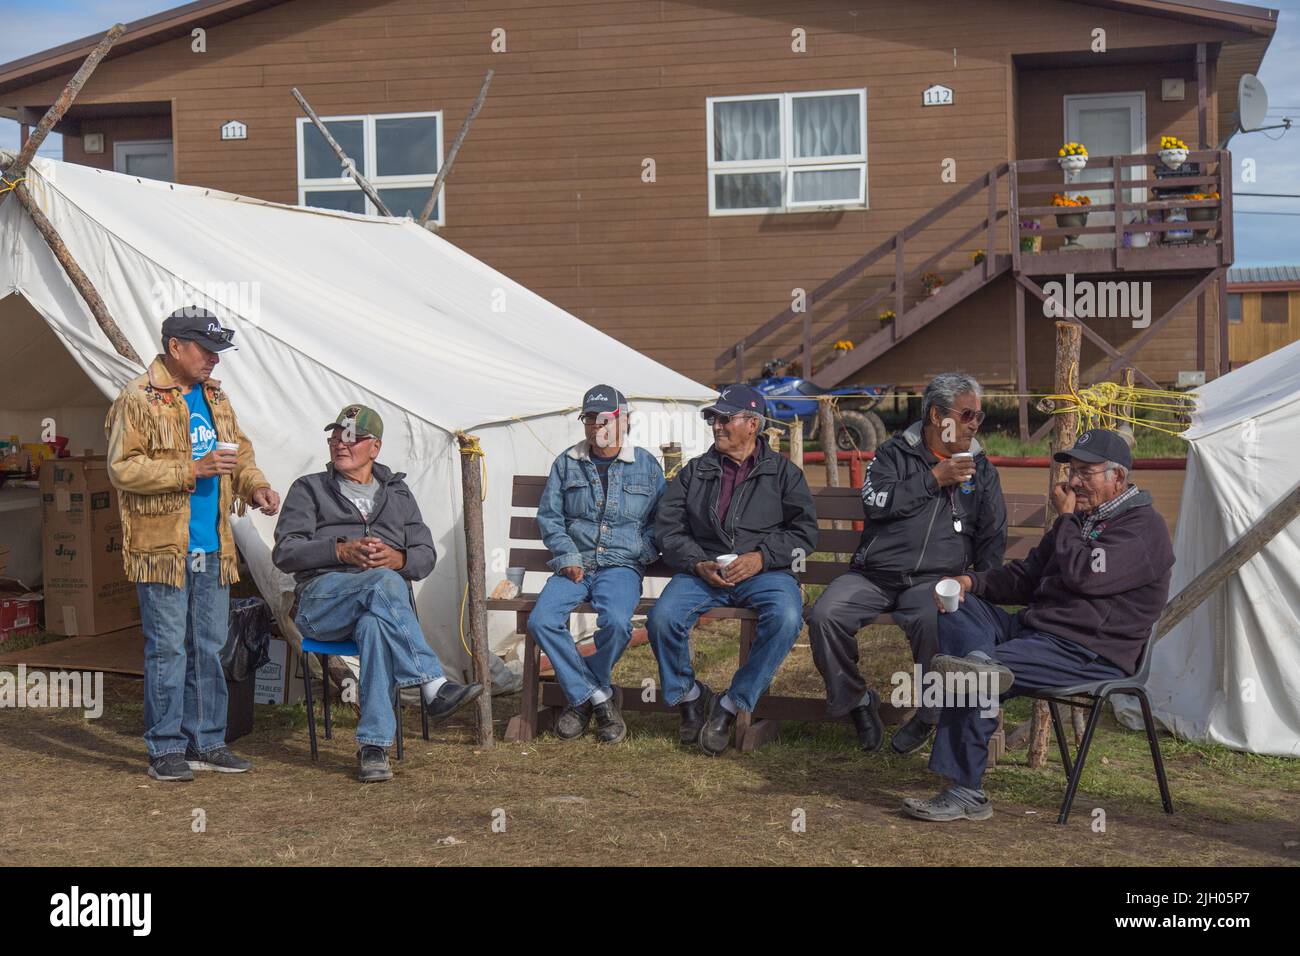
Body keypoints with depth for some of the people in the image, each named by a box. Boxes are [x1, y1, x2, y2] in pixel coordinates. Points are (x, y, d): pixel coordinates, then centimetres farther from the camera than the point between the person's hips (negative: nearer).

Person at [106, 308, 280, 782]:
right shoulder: (138, 399, -9)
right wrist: (193, 470, -20)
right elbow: (122, 468, -15)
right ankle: (165, 750, 6)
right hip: (162, 548, -7)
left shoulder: (215, 397, 14)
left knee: (209, 648, 12)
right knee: (167, 649, -3)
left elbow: (241, 450, 25)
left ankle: (205, 742, 21)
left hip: (213, 549, 7)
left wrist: (255, 485, 4)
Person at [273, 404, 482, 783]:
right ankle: (433, 687, -47)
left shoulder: (398, 494, 28)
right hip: (321, 601, -1)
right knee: (384, 582, -37)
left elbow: (426, 556, 17)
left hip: (388, 604, 2)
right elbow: (285, 552, 5)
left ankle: (373, 745, -46)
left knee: (375, 624, -40)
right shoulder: (309, 489, 20)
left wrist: (398, 559, -7)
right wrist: (342, 551, -10)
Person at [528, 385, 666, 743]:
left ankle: (581, 695, -5)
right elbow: (549, 516, 12)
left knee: (616, 622, -33)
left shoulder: (646, 465, 10)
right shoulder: (567, 463, 12)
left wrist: (643, 552, -3)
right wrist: (568, 556, -2)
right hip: (574, 565, 2)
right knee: (541, 620, -26)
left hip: (621, 566, -2)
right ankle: (598, 698, -13)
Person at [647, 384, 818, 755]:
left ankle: (730, 707, -20)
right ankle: (689, 697, -2)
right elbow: (668, 529, 10)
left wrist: (762, 557, -12)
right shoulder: (694, 472, 17)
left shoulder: (783, 472, 12)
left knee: (786, 619, -34)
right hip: (702, 570, 1)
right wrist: (699, 565, -9)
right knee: (662, 618, -28)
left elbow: (804, 532, 5)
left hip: (765, 572, -1)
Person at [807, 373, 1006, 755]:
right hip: (873, 575, 0)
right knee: (825, 616, -26)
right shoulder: (895, 454, 9)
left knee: (934, 622, -35)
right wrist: (935, 478, -8)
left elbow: (992, 537, 18)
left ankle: (930, 714, -12)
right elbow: (875, 503, -9)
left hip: (935, 579, 0)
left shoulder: (981, 469, 16)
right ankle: (855, 699, -2)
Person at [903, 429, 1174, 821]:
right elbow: (1027, 575, 23)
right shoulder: (1082, 518, 23)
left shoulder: (1143, 527, -7)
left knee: (968, 680, -23)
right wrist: (972, 582, 4)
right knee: (957, 608, -7)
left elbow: (1083, 574, -21)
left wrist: (1065, 517, -6)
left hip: (1090, 655, -9)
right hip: (1033, 628, 9)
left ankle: (965, 794, -16)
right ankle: (982, 664, -35)